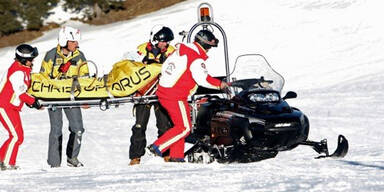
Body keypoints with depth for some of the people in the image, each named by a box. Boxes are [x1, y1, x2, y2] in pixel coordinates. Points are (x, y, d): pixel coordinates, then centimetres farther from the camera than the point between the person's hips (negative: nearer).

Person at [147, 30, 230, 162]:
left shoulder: (180, 50, 12)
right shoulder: (196, 58, -15)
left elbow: (164, 68, 19)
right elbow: (203, 79, -21)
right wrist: (219, 84, -6)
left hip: (163, 91, 10)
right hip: (175, 97, -10)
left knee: (180, 125, 16)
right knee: (184, 128, -5)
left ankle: (176, 156, 16)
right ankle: (158, 147, -10)